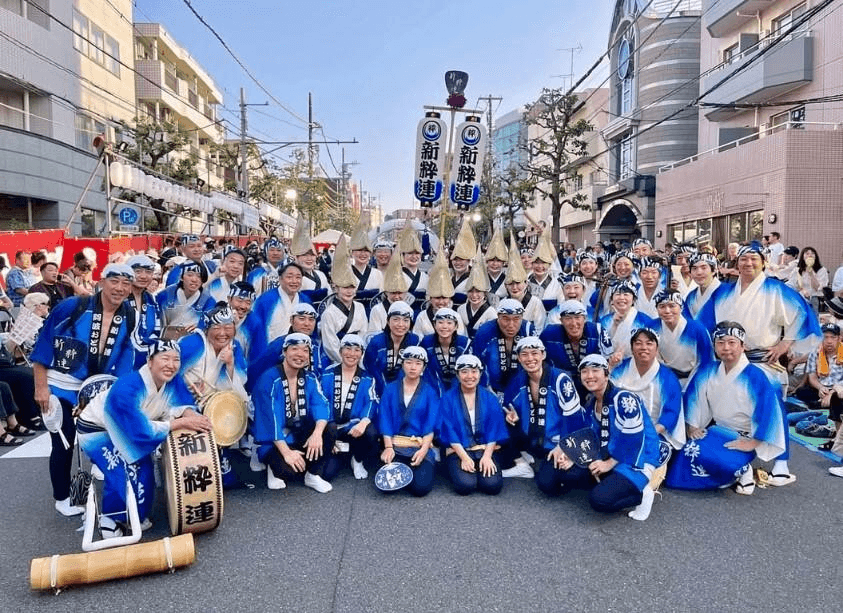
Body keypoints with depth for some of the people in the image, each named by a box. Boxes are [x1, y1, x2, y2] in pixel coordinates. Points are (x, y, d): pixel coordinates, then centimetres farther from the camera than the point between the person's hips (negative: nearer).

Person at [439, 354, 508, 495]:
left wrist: (487, 456, -12)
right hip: (458, 451, -1)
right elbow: (449, 431, -6)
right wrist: (464, 457, -16)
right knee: (465, 485, -27)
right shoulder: (448, 399, -1)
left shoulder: (490, 398, 5)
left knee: (493, 485, -23)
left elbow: (494, 429, 1)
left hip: (486, 449, 2)